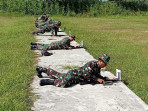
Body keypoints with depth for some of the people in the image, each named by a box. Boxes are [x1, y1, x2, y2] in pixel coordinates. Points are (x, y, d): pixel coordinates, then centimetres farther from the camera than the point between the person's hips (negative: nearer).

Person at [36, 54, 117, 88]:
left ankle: (41, 69, 37)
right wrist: (97, 79, -25)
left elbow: (99, 76, 13)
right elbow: (86, 75, -32)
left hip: (75, 73, 9)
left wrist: (109, 79, 4)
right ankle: (47, 81, -19)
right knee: (64, 83, -36)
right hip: (73, 74, -9)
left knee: (58, 75, 22)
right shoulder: (92, 64, -25)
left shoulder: (98, 68, 4)